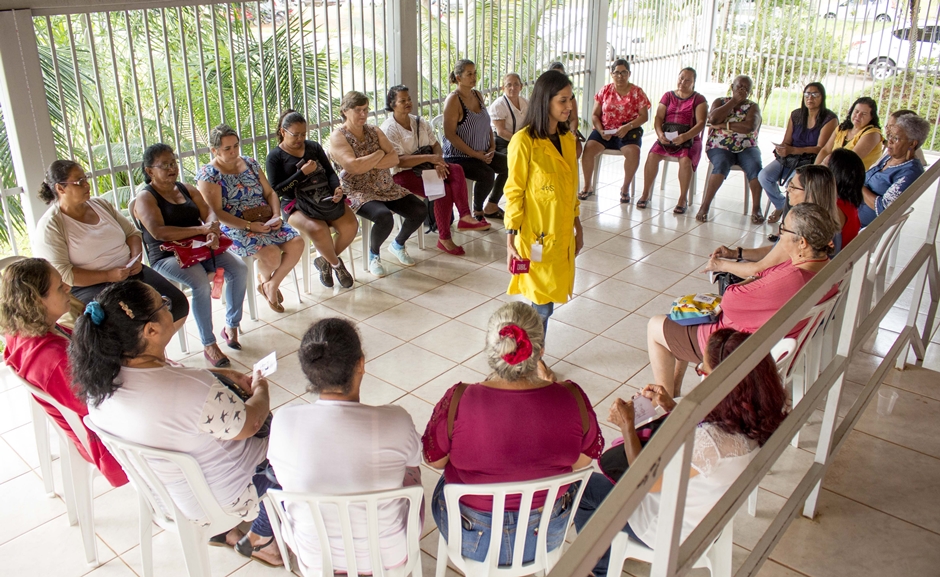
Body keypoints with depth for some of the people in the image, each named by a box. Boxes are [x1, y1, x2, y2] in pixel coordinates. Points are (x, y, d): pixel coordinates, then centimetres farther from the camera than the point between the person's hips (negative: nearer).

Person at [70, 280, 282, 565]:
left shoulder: (99, 376, -17)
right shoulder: (195, 391, -39)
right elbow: (250, 424, -20)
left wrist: (224, 375, 3)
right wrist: (260, 389, -1)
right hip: (217, 497, -6)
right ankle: (260, 538, 31)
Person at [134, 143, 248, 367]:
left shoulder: (187, 189, 16)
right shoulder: (146, 197, -4)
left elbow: (208, 213, 4)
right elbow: (158, 232, -20)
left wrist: (213, 231, -21)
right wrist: (201, 229, -25)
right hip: (167, 256, -6)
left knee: (239, 269, -18)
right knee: (201, 282, -33)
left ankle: (231, 326, -1)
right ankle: (209, 345, -21)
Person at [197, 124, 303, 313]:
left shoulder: (250, 163, 11)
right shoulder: (208, 174, -6)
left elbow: (270, 193, 13)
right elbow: (217, 213, -14)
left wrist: (276, 215, -6)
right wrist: (249, 225, -22)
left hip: (266, 221, 6)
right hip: (235, 228, -6)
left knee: (297, 243, -17)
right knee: (272, 254, -29)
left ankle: (272, 285, 5)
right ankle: (264, 278, 10)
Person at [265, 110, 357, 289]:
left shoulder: (314, 147, 15)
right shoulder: (275, 156, 2)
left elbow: (330, 172, 14)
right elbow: (276, 191, -6)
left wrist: (337, 188, -9)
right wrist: (302, 173, -14)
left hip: (326, 199, 5)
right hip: (296, 204, -4)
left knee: (351, 225, -22)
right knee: (318, 230, -35)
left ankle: (326, 261, 6)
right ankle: (336, 264, -2)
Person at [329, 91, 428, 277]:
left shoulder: (374, 131, 11)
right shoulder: (338, 137, -7)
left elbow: (394, 158, -1)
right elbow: (354, 166, -22)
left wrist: (368, 164, -16)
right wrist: (380, 153, -9)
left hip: (387, 187, 6)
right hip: (359, 192, -6)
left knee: (420, 211, -12)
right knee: (384, 217, -35)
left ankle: (398, 245, 17)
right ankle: (373, 255, -3)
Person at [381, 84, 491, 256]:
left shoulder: (419, 122, 13)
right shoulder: (389, 129, -10)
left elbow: (435, 144, 10)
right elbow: (398, 161, -20)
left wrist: (438, 161, -14)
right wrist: (429, 158, -26)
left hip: (423, 167, 7)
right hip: (402, 174, -7)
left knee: (456, 170, -21)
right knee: (443, 189, -27)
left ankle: (465, 217, -30)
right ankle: (444, 239, -20)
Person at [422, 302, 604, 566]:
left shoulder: (458, 402, -29)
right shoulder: (572, 398, -24)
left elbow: (435, 460, -12)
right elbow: (584, 460, -7)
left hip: (472, 540, -1)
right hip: (549, 534, 2)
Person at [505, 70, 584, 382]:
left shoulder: (568, 137, 6)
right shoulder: (524, 141, -16)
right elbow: (514, 192, -13)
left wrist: (577, 224, 17)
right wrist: (510, 239, -15)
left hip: (562, 231, 6)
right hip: (536, 234, -6)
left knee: (548, 297, 13)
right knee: (542, 300, 3)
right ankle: (534, 357, 24)